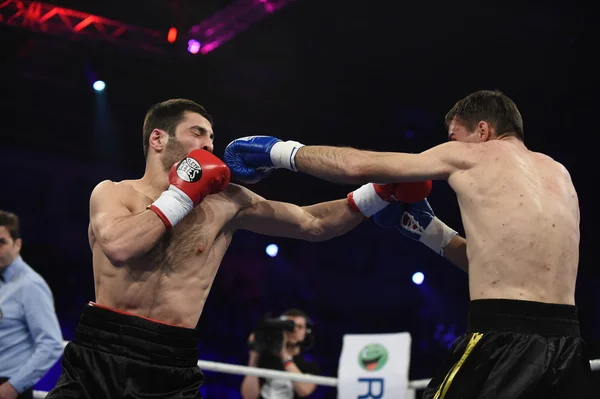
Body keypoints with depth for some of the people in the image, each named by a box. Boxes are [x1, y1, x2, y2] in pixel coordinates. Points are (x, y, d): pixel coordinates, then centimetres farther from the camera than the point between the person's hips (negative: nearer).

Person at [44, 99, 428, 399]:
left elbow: (313, 224, 10)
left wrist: (380, 193, -1)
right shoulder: (111, 192, 3)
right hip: (99, 359, -1)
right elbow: (118, 247, -19)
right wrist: (182, 195, -9)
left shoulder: (225, 202, 6)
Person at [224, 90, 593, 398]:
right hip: (567, 340, 7)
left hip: (507, 337, -7)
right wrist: (430, 231, 29)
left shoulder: (472, 155, 4)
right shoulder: (558, 174, 21)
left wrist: (280, 152, 18)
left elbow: (357, 166, 6)